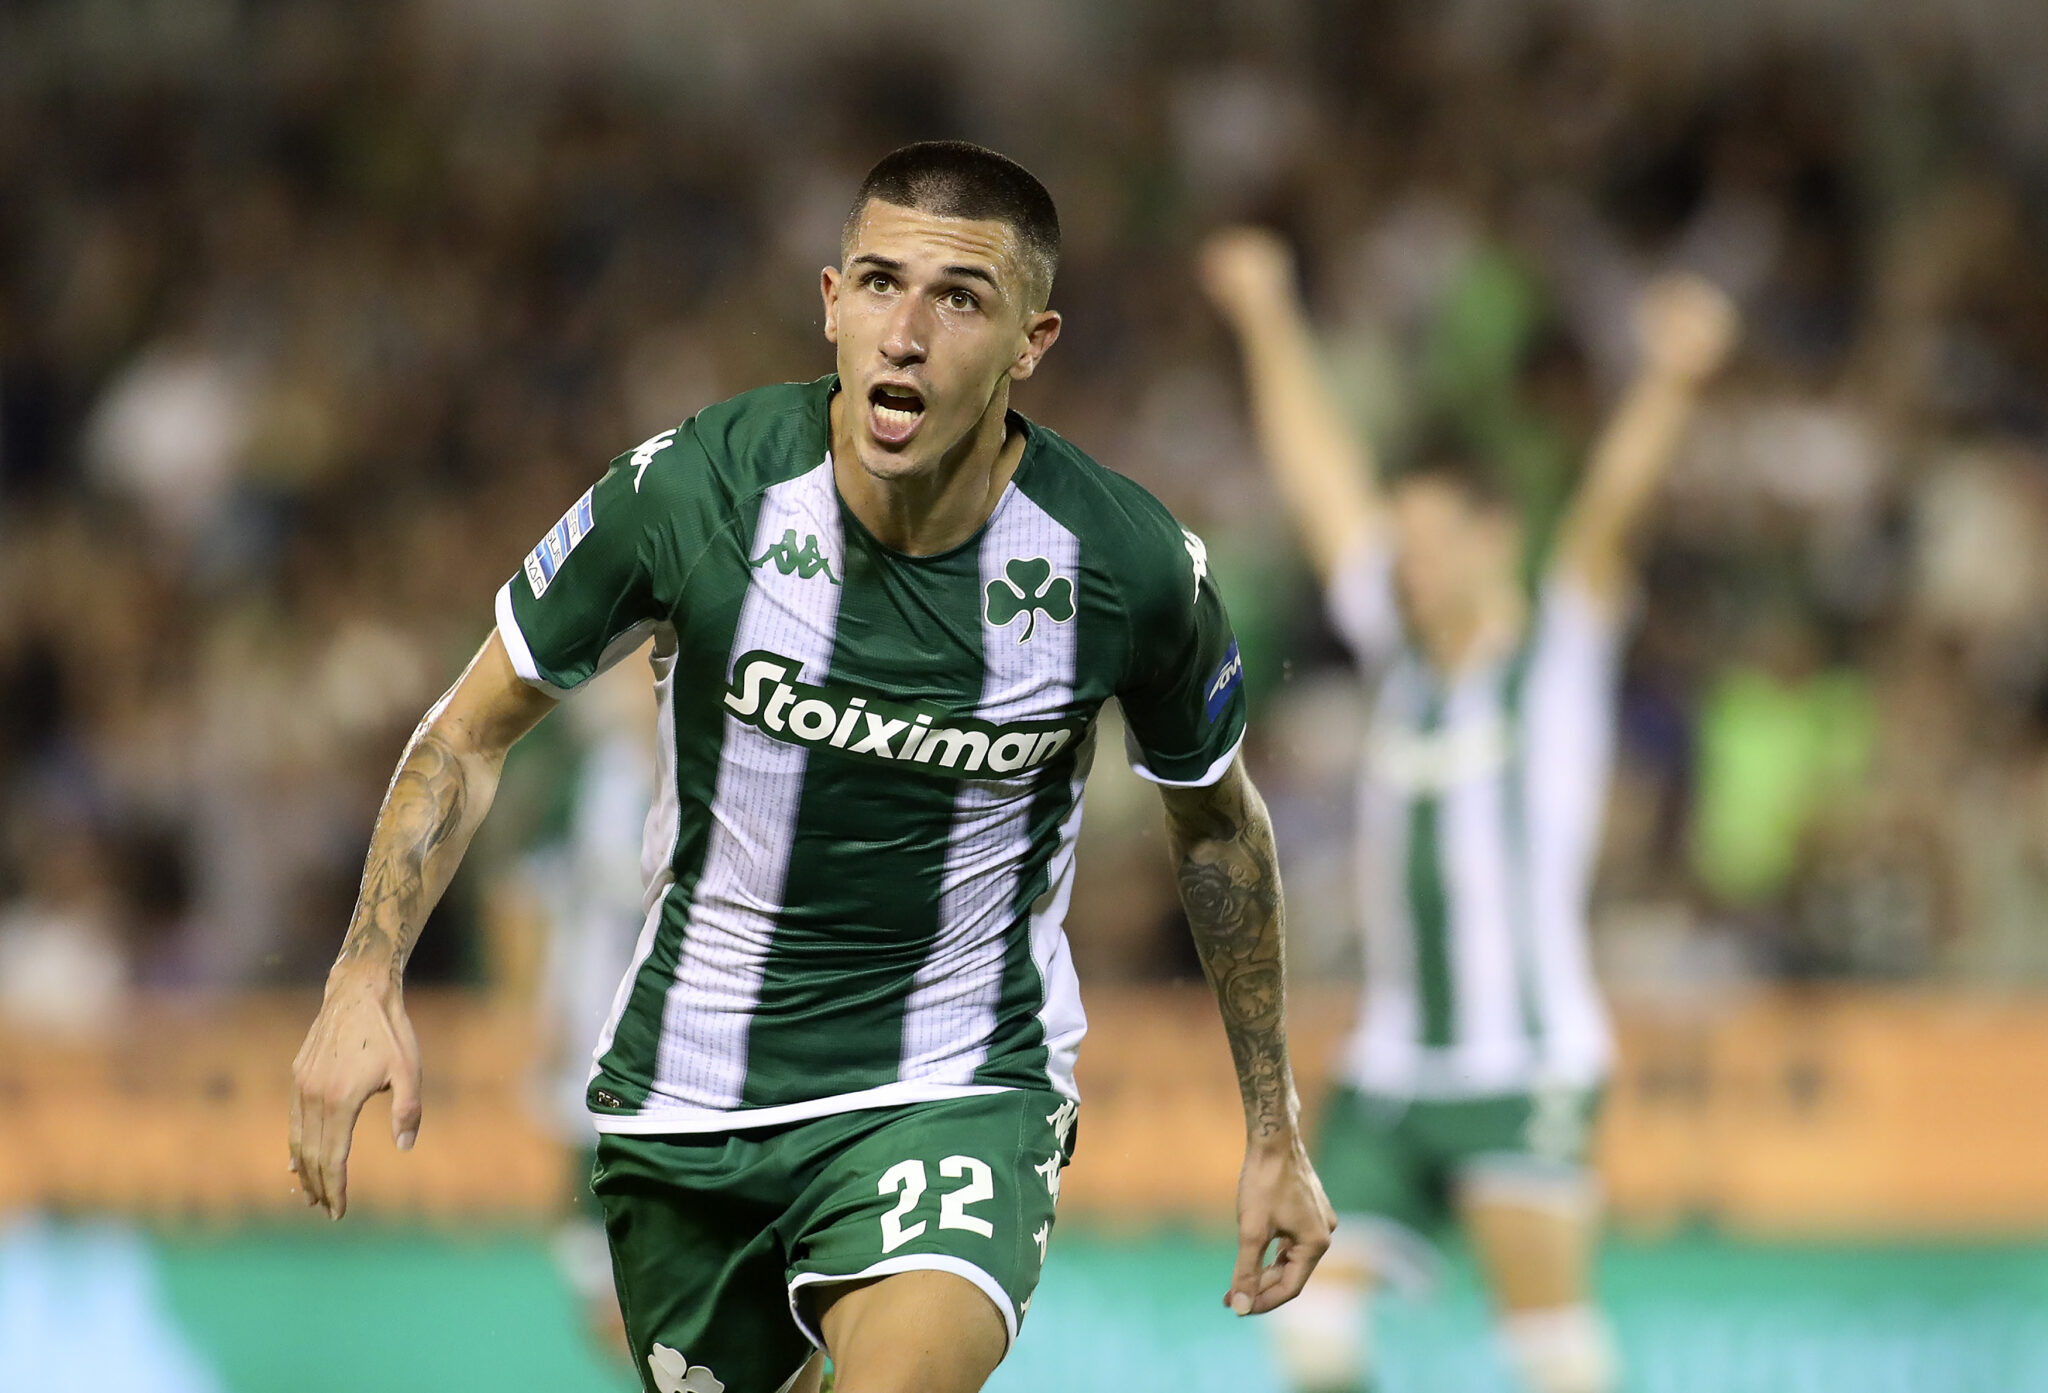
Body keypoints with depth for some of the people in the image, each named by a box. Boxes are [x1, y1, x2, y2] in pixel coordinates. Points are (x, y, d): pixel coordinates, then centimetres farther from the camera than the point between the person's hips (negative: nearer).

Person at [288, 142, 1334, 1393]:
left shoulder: (1132, 567, -14)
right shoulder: (690, 492, -15)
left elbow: (1218, 821, 7)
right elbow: (475, 730, -1)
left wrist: (1275, 1131, 12)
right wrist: (367, 983, -14)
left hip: (957, 1087, -2)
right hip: (688, 1091, 2)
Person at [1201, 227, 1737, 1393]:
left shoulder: (1558, 658, 1)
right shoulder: (1404, 661, 14)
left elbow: (1611, 505, -15)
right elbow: (1319, 477, 19)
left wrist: (1670, 385, -29)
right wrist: (1268, 322, 22)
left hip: (1525, 1067, -6)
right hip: (1391, 1071, 6)